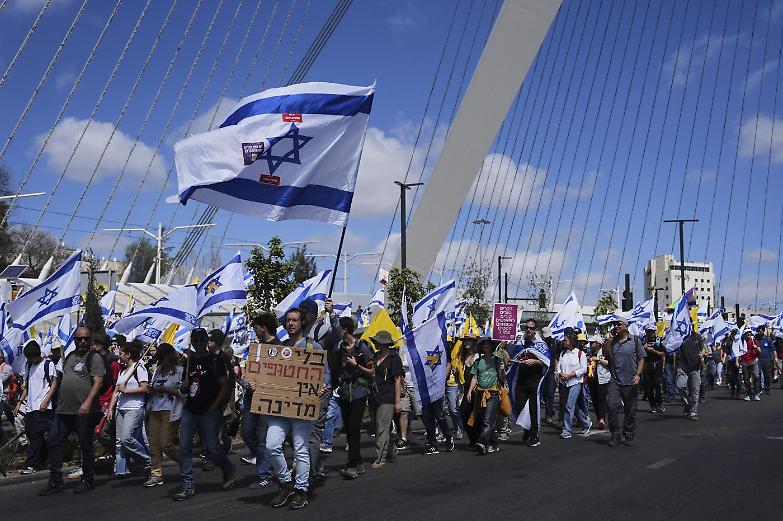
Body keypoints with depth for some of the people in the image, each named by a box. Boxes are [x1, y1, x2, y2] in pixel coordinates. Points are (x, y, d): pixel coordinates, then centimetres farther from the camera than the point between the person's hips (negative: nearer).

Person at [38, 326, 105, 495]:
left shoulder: (94, 357, -5)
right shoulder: (69, 356, 17)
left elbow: (98, 382, -15)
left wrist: (88, 402, -26)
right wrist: (60, 402, 19)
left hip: (84, 411, -7)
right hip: (63, 410, 7)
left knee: (86, 446, 2)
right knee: (52, 441, 5)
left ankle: (87, 481, 15)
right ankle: (55, 481, 13)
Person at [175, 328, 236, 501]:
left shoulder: (215, 360, -2)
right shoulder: (189, 361, 12)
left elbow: (225, 386, -5)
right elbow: (183, 390, 19)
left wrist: (214, 406, -11)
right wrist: (185, 384, -5)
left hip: (209, 411, -5)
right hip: (189, 410, 5)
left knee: (212, 448, -5)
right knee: (184, 447, -2)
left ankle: (228, 469, 24)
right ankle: (187, 486, 4)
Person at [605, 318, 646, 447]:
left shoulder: (635, 340, 4)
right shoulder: (612, 341, 12)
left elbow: (641, 359, 2)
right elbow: (606, 354, -1)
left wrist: (637, 375, -8)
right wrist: (609, 339, -3)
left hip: (630, 382, -1)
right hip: (615, 380, 1)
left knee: (630, 410, 6)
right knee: (611, 407, -12)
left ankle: (628, 436, 20)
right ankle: (615, 434, 1)